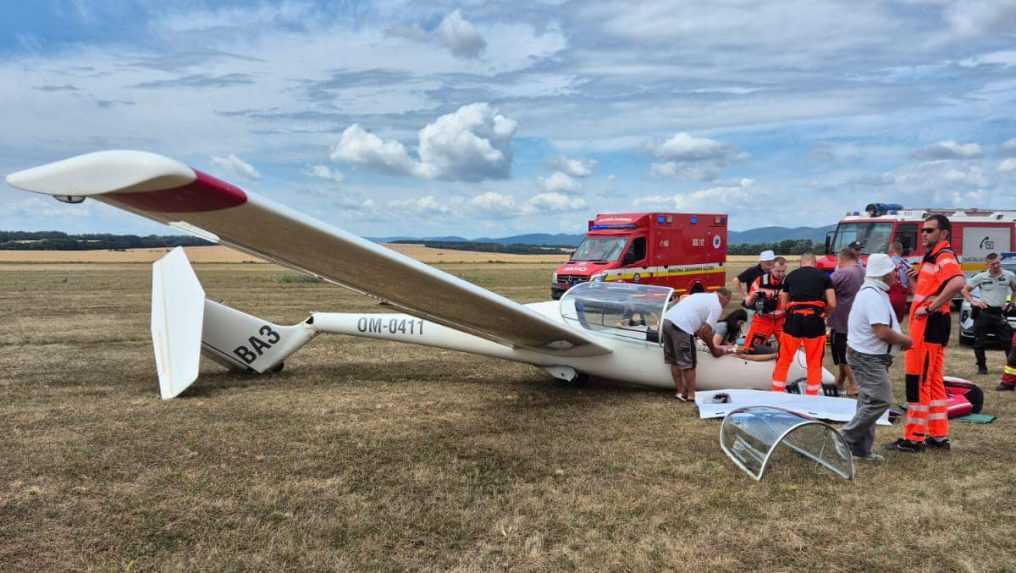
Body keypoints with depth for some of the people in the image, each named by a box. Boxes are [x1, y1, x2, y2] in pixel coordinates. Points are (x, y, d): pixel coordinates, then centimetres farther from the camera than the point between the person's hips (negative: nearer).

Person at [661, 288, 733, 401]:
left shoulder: (702, 296, 27)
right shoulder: (717, 306, 3)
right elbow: (706, 330, -4)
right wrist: (713, 348, 11)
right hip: (681, 327, -8)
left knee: (674, 360, 16)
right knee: (688, 363, 4)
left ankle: (680, 391, 24)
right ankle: (691, 394, 12)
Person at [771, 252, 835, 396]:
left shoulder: (790, 276, 14)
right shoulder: (824, 276, 10)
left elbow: (783, 305, 14)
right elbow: (832, 305, 3)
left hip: (793, 320, 1)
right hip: (815, 321, -1)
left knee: (783, 360, 12)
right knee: (815, 363, 12)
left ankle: (777, 393, 17)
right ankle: (811, 396, 17)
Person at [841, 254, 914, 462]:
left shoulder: (870, 292, 13)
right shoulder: (874, 296, -21)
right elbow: (883, 332, -27)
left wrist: (900, 339, 9)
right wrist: (905, 340, -11)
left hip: (866, 356, 11)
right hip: (868, 358, -11)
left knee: (869, 401, 14)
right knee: (881, 399, -12)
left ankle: (861, 449, 19)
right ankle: (847, 437, -4)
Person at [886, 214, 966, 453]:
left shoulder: (944, 256, -13)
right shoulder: (931, 257, 17)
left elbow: (958, 283, -33)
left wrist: (931, 308, -27)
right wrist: (916, 279, 7)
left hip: (929, 325, -11)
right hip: (924, 325, 11)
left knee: (918, 381, -6)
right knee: (932, 381, 14)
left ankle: (914, 438, 0)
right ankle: (939, 436, 22)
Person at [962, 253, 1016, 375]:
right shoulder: (981, 277, -1)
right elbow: (964, 290, 5)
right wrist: (972, 301, -8)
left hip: (999, 313, 1)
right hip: (983, 313, 0)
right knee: (979, 342, 2)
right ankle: (982, 367, 12)